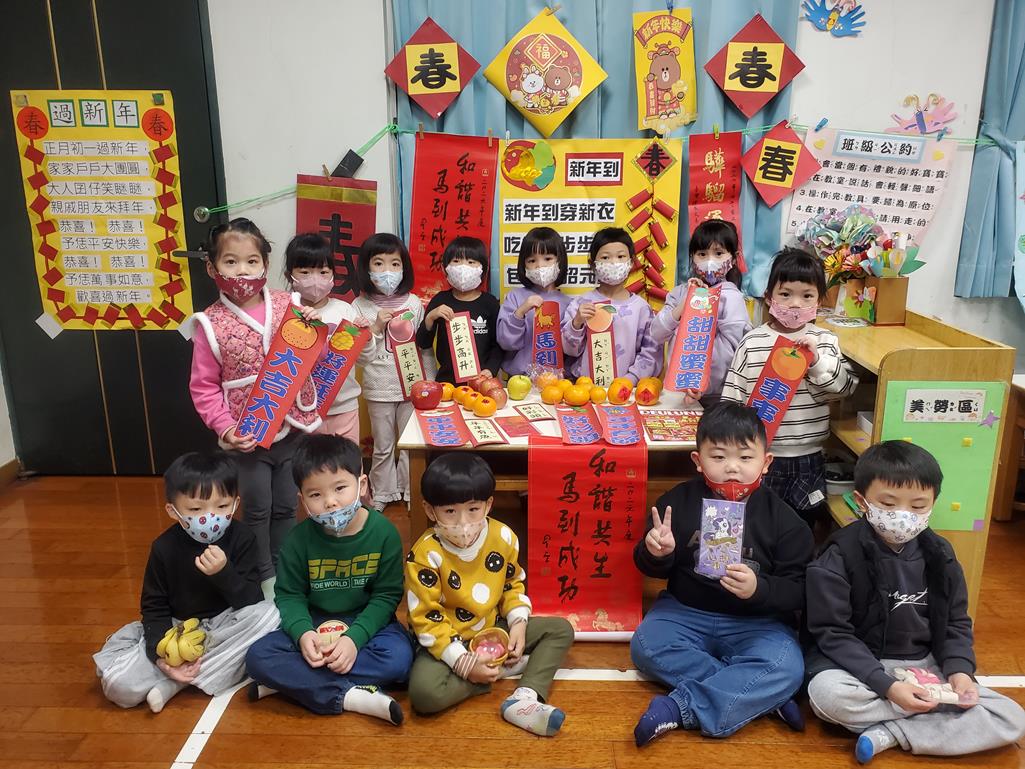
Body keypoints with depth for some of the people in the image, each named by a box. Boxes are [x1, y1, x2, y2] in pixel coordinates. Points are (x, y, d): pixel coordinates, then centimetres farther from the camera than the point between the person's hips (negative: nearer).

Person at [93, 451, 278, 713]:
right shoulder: (164, 548, -10)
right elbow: (154, 606, -1)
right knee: (116, 682, -21)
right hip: (176, 632, 1)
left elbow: (254, 603, -17)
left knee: (267, 614, -32)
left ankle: (173, 685, -23)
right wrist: (160, 654, -18)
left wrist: (224, 573, -34)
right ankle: (226, 669, -16)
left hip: (228, 628, 0)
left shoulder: (242, 539, -13)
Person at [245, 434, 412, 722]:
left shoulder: (383, 532, -14)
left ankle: (292, 682, -22)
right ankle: (349, 697, -26)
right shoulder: (300, 539, -10)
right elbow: (289, 594, -3)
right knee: (258, 657, -22)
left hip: (366, 621, -1)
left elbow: (387, 595, -10)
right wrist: (302, 633, -24)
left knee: (399, 659, -32)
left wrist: (354, 638, -24)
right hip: (314, 623, 2)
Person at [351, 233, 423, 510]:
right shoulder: (361, 305, -3)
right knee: (382, 446, 11)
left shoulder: (413, 302, 0)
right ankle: (383, 493, 29)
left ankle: (410, 491, 28)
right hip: (378, 389, -1)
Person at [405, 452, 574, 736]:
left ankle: (524, 699, -21)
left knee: (561, 629, -3)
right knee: (425, 693, -32)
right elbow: (426, 619, -20)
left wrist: (518, 623, -10)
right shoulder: (425, 555, -24)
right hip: (448, 639, -4)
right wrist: (462, 662, -24)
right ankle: (503, 668, -11)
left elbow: (513, 584, 6)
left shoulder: (503, 537, -11)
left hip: (494, 628, 5)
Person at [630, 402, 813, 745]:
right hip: (685, 611, 2)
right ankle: (755, 695, -20)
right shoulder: (679, 501, -3)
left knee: (786, 668, -28)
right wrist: (656, 554, -21)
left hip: (756, 621, -1)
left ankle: (681, 708, -27)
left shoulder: (781, 517, -6)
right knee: (645, 645, -24)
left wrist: (758, 589, -28)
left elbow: (798, 590, -7)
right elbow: (651, 568, 4)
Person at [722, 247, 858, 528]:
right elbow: (732, 396, -1)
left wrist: (818, 359, -20)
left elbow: (846, 386, -7)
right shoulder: (752, 343, -4)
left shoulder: (824, 341, 0)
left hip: (808, 459, 2)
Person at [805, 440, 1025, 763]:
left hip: (925, 665, 5)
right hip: (860, 664, -4)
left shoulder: (939, 555, -1)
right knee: (827, 693, -36)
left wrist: (959, 670, -12)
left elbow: (956, 623, 8)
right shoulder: (840, 556, -15)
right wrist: (885, 685, -25)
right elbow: (832, 632, -15)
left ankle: (890, 733, -16)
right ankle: (938, 706, -16)